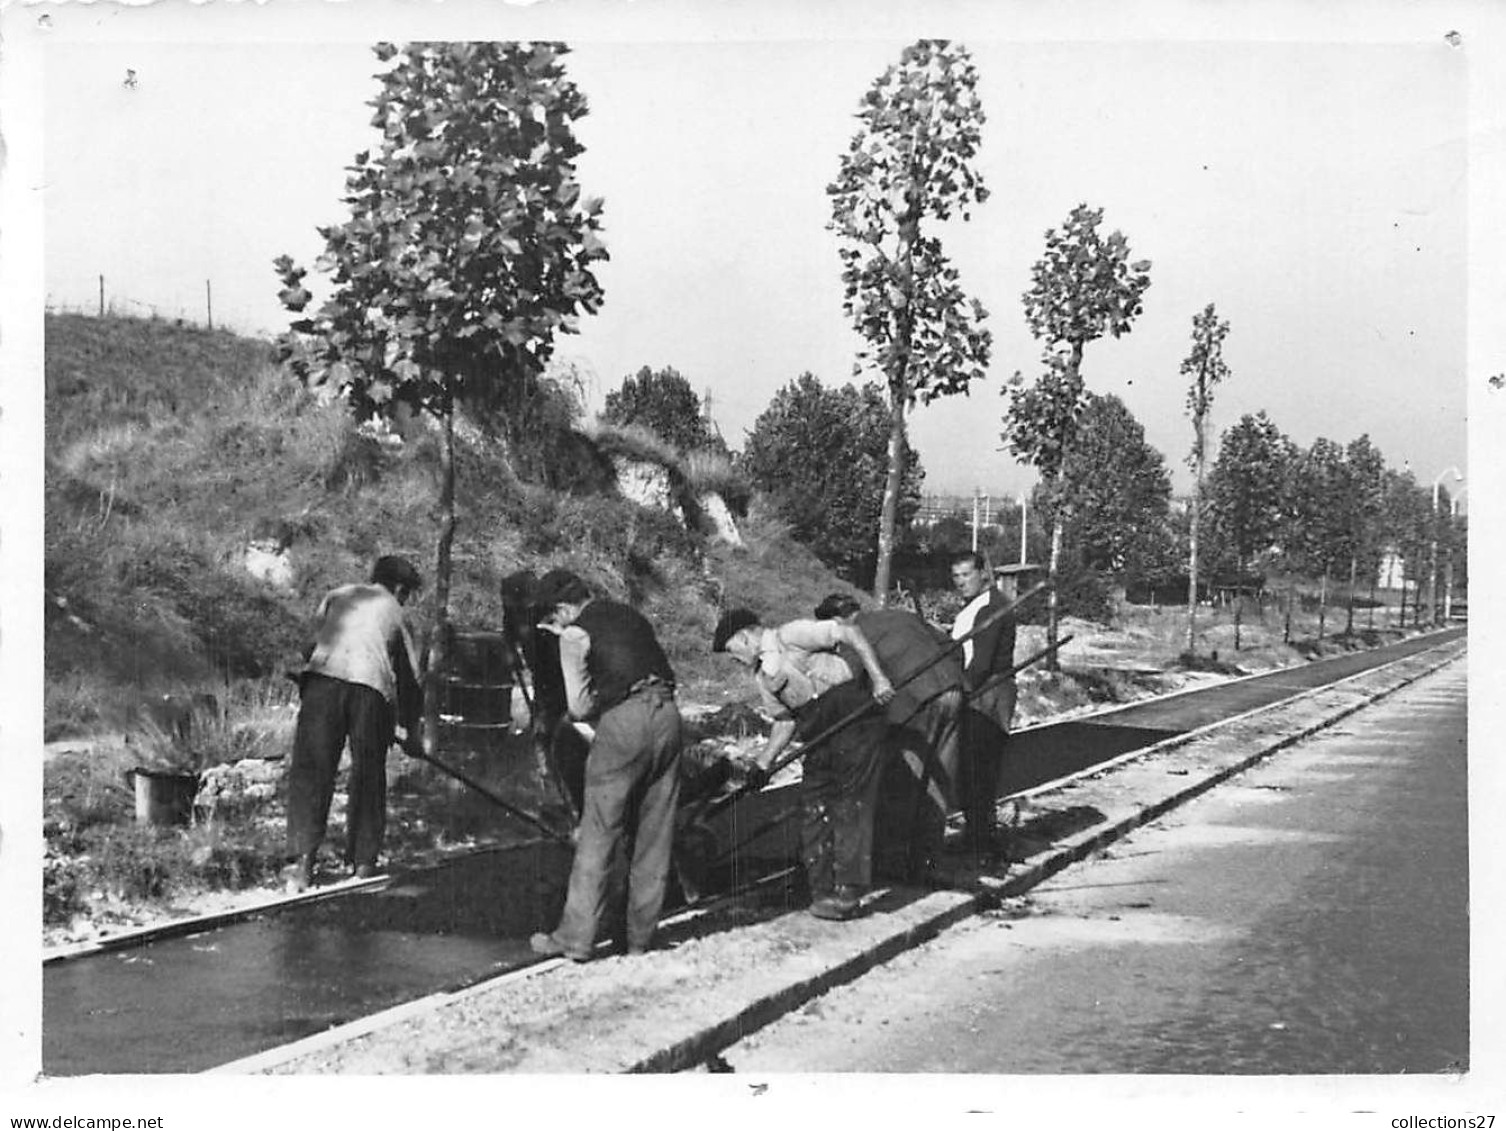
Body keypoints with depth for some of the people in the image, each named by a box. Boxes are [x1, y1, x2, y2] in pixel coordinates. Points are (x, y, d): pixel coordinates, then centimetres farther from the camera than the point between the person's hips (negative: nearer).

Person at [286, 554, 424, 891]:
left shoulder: (336, 595, 27)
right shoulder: (394, 611, 27)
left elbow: (314, 642, 22)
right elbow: (410, 677, 27)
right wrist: (410, 729, 37)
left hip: (323, 677, 0)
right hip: (372, 687, 0)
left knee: (310, 772, 1)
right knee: (368, 778, 10)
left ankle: (303, 861, -8)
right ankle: (364, 863, 10)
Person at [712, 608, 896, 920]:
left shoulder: (791, 636, -6)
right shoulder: (762, 677, 18)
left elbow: (850, 634, -10)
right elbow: (785, 720, 22)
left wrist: (878, 679, -17)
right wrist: (761, 764, 14)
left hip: (853, 719, -9)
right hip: (820, 737, 9)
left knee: (851, 806, -7)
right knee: (814, 810, 6)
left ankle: (848, 891, -6)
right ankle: (823, 891, 12)